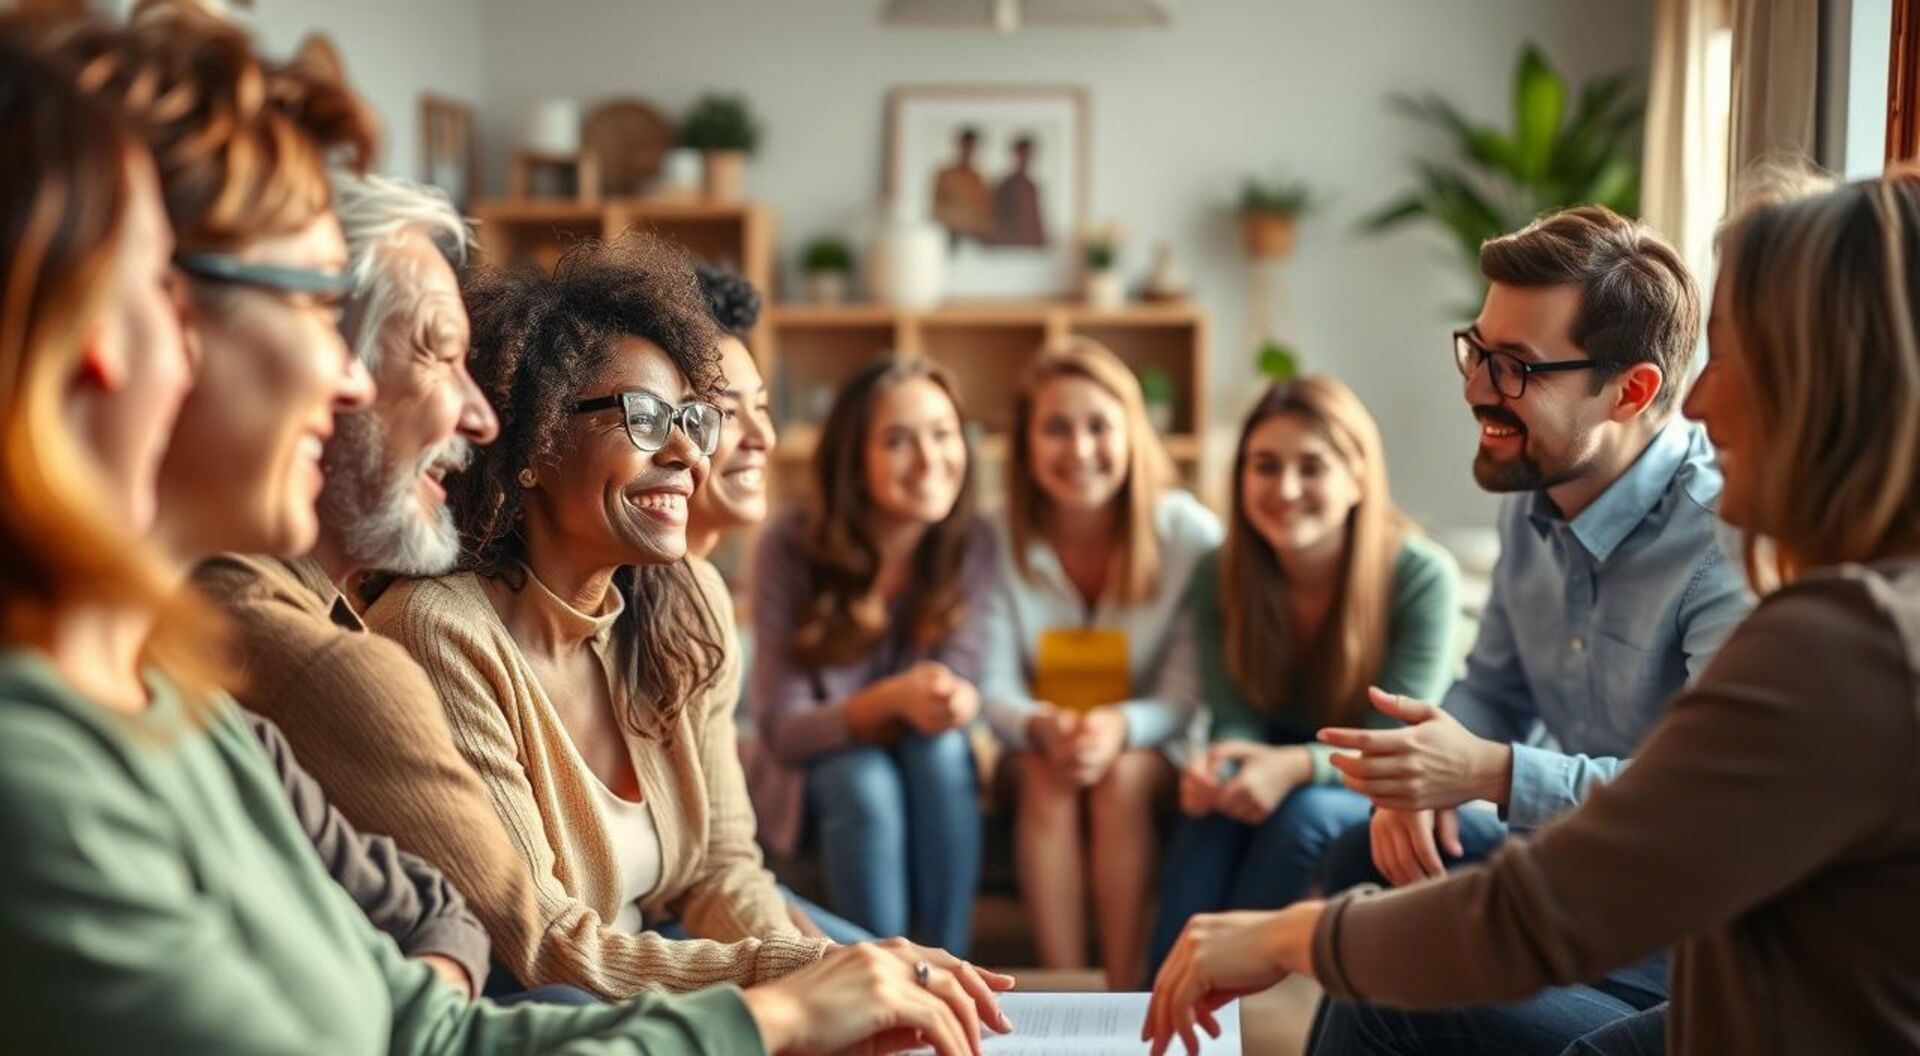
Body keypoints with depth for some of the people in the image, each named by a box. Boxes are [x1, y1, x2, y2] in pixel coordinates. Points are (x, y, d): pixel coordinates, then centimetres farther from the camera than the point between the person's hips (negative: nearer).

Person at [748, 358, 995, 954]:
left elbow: (955, 690, -13)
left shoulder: (970, 545, -13)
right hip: (818, 772, -2)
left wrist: (950, 699, -39)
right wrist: (892, 699, -39)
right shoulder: (791, 550, -19)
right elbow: (780, 729, -21)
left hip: (933, 771, 2)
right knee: (867, 780, -33)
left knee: (942, 746, -30)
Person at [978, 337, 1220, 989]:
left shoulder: (1190, 535, -12)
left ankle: (1126, 997, -26)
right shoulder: (1000, 542, -8)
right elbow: (994, 689, -8)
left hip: (1150, 749, -1)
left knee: (1122, 775, -32)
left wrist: (1120, 728, -34)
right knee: (1048, 780, -31)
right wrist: (1042, 727, -31)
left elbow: (1185, 697, -12)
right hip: (1039, 750, 1)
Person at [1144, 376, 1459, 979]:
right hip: (1273, 769, 3)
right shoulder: (1218, 577, -10)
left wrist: (1298, 767, -42)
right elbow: (1237, 721, -10)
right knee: (1210, 812, -32)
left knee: (1303, 814, -35)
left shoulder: (1422, 577, -21)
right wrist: (1216, 765, -36)